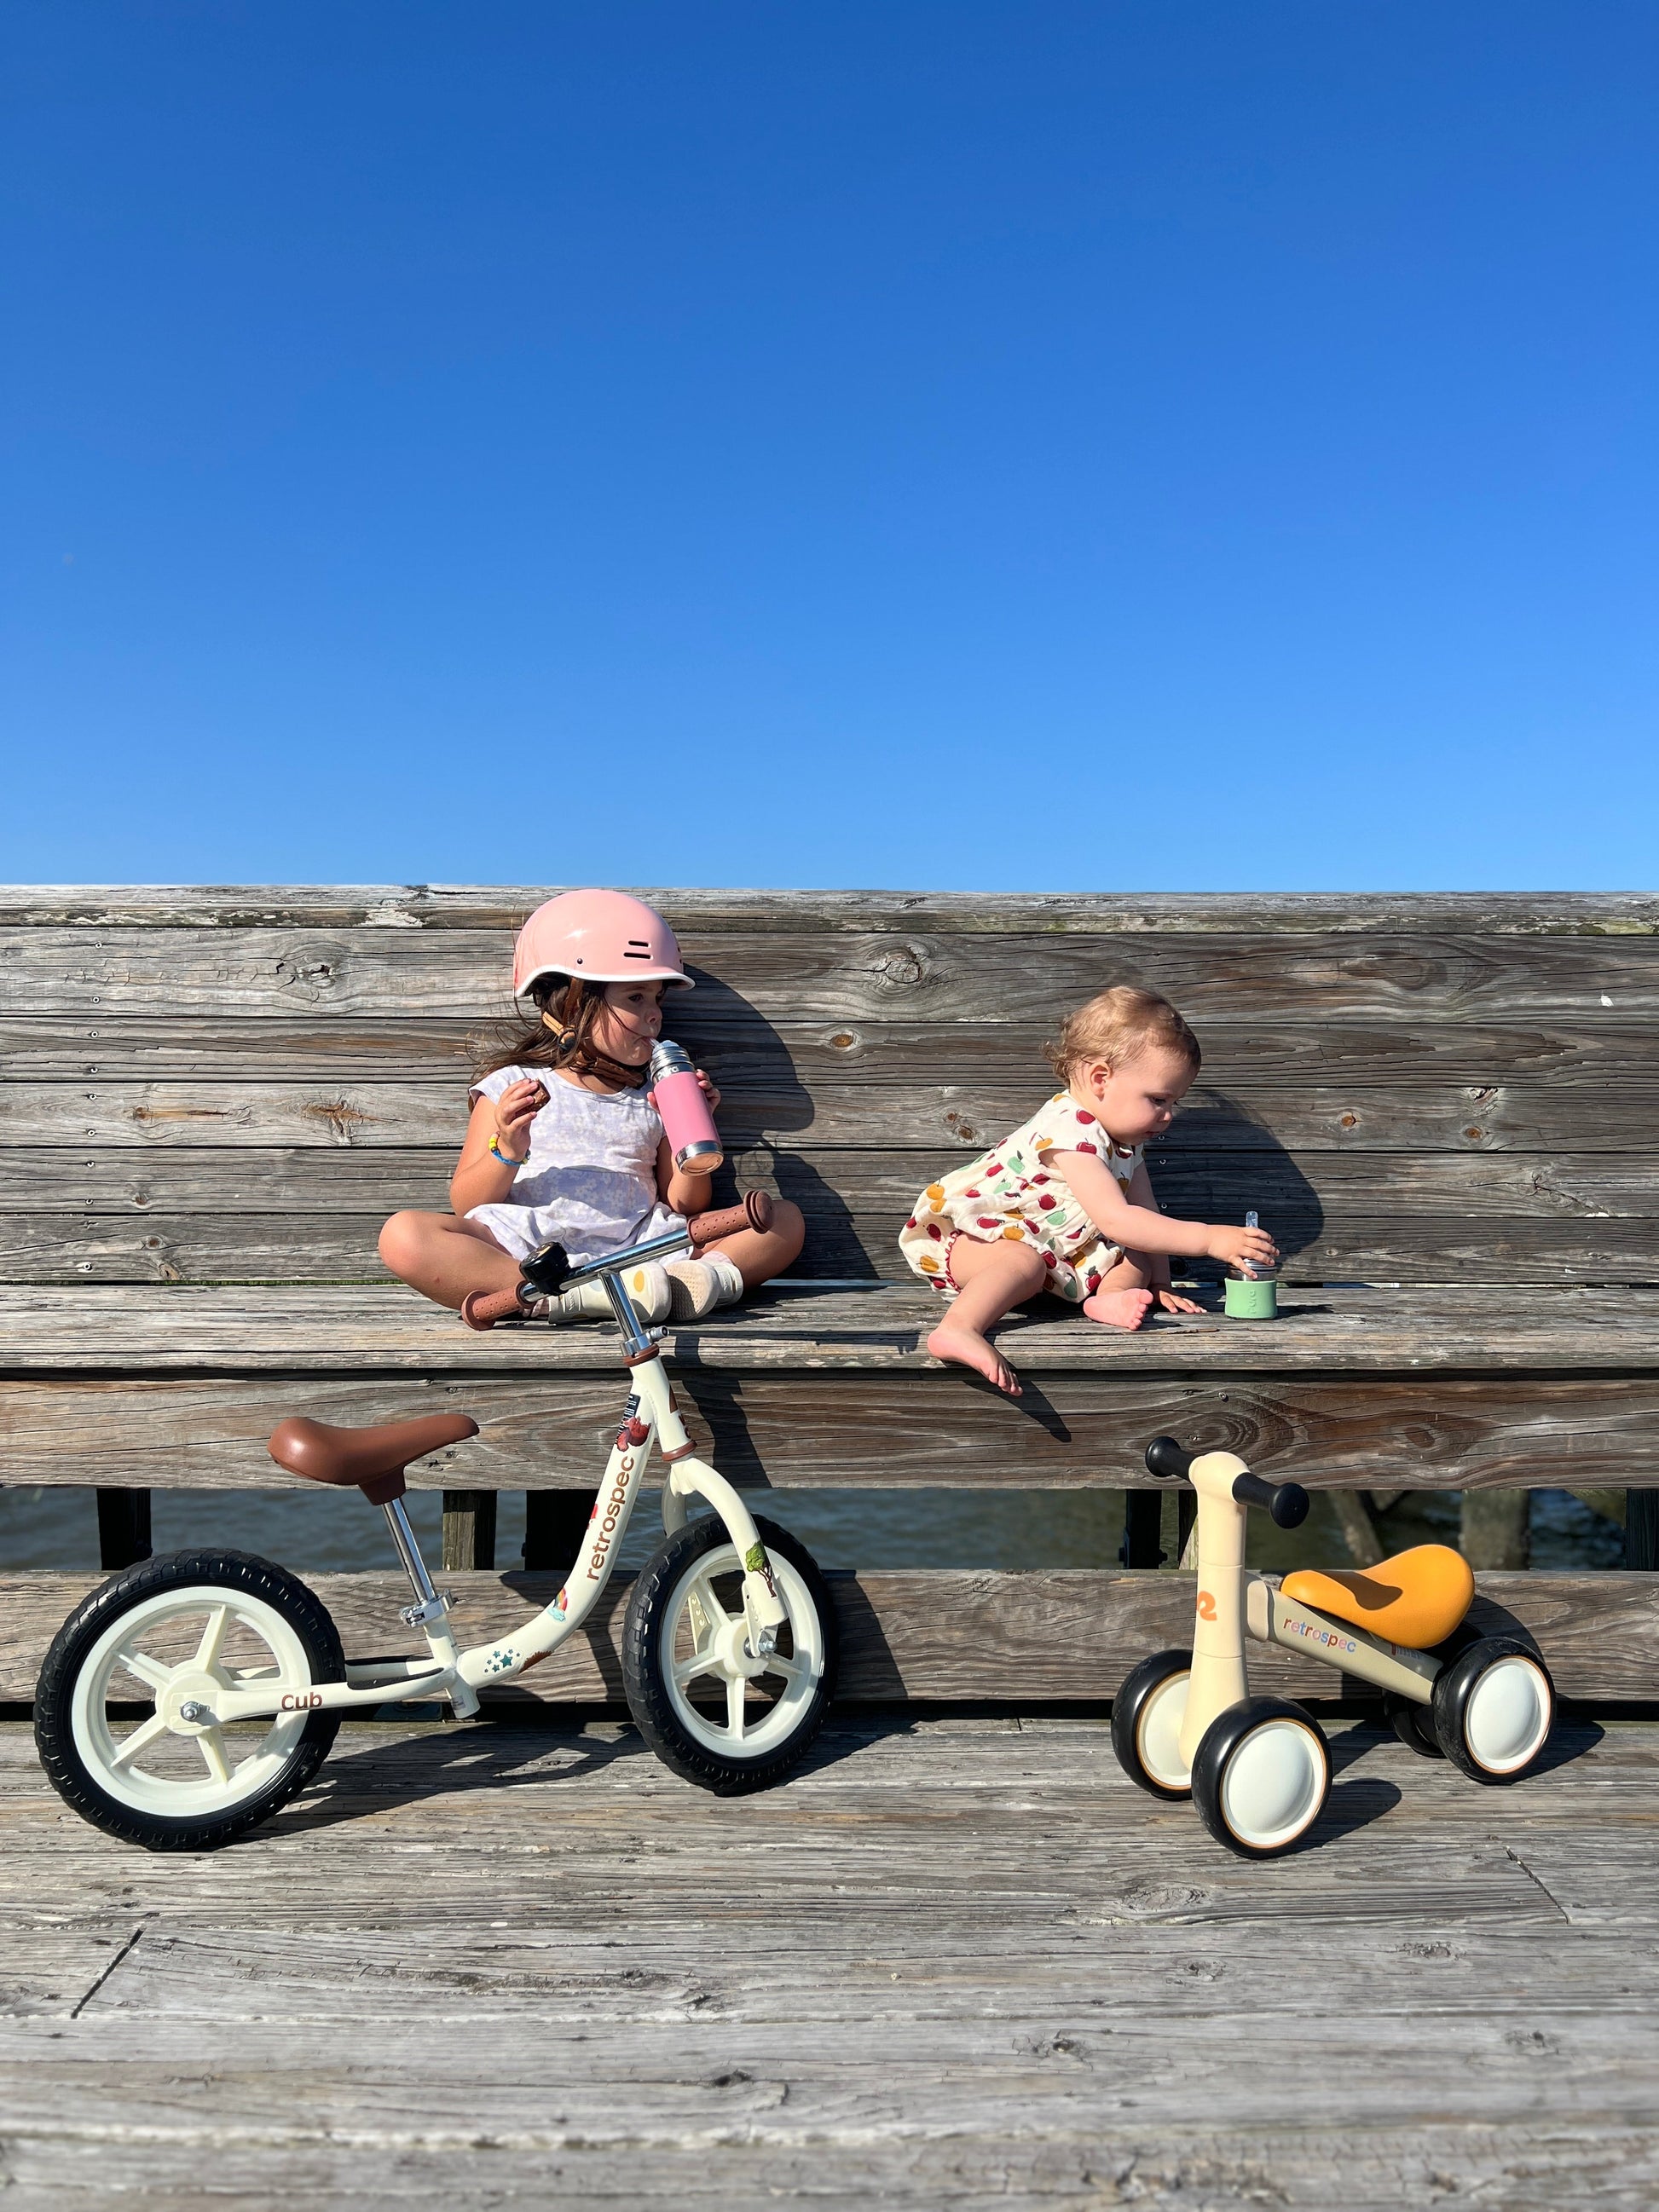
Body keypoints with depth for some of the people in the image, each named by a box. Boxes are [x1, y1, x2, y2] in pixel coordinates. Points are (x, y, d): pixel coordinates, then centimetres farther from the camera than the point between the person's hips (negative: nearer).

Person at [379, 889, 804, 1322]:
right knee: (403, 1235, -29)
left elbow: (685, 1207, 15)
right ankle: (565, 1299, -41)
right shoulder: (511, 1088, 11)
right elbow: (465, 1206, 7)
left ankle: (709, 1275, -38)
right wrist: (506, 1152, -12)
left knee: (786, 1219, -10)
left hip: (640, 1250, 3)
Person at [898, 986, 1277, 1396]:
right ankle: (958, 1330, -54)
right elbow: (1114, 1219, -35)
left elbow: (1145, 1214, 10)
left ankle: (1107, 1300, -29)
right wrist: (1209, 1238, -35)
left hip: (1051, 1247, 9)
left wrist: (1158, 1284, 0)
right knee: (1026, 1262, -40)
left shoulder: (1124, 1139, 5)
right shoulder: (1071, 1132, -27)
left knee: (1135, 1260, -3)